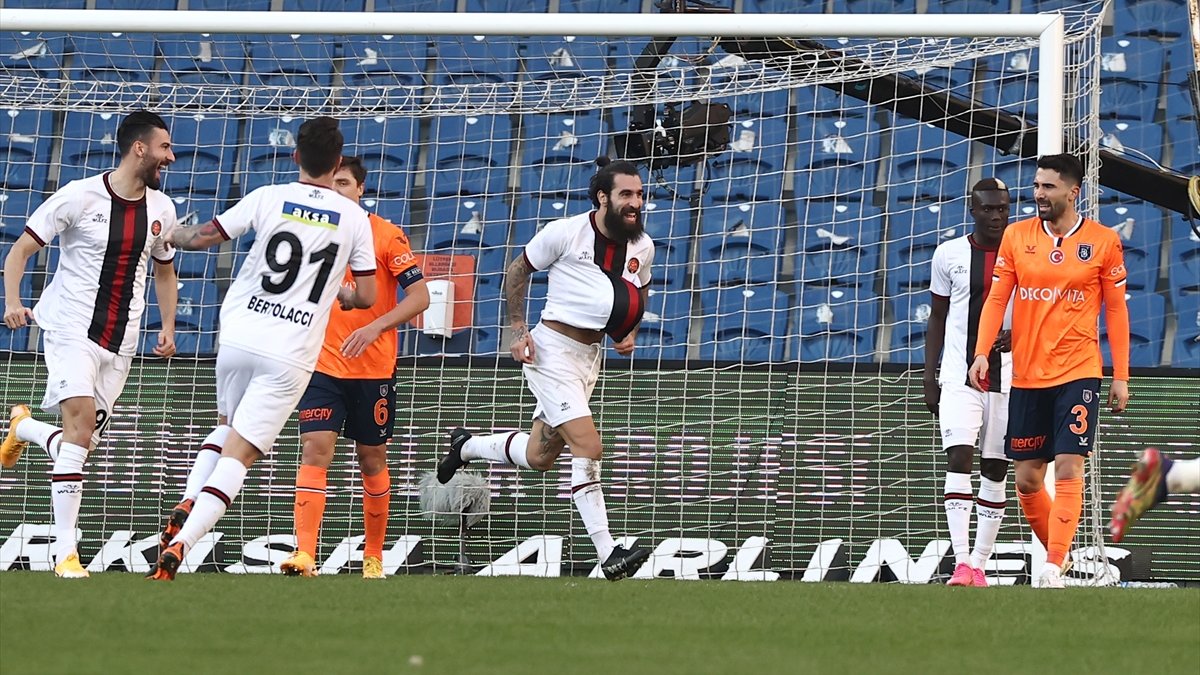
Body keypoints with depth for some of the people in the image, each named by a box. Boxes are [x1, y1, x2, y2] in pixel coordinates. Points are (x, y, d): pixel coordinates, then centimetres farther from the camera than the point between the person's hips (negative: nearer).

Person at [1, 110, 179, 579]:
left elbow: (164, 272, 24)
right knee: (81, 423, -20)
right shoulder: (79, 197, -9)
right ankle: (66, 552, -17)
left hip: (121, 342, 6)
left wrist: (167, 326, 11)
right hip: (72, 329, -5)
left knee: (83, 441, 4)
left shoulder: (161, 209, 7)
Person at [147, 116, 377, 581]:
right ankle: (180, 545, -21)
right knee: (238, 455, -4)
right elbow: (366, 297, 4)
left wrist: (166, 235, 23)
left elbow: (203, 237, 2)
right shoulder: (354, 219, 0)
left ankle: (186, 509, 7)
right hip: (291, 356, -2)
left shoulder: (268, 198, -2)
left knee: (228, 425, 28)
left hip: (238, 338, 2)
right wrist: (343, 296, 27)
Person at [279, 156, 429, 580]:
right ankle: (305, 554, -22)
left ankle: (374, 557, 23)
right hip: (323, 365, 2)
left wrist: (375, 327, -22)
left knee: (372, 460, 9)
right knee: (315, 450, -14)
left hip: (374, 370, -2)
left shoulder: (387, 235, -6)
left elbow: (419, 297, -9)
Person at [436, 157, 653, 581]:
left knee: (539, 457, 13)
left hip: (591, 355, 7)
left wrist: (630, 332, 5)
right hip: (552, 350, -7)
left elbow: (639, 293, 23)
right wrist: (518, 330, -6)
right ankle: (607, 554, -17)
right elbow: (517, 272, 1)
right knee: (588, 447, -18)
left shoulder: (642, 247, 4)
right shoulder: (565, 233, -12)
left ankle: (466, 447, 41)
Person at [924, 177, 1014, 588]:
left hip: (1008, 377, 1)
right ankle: (961, 563, -21)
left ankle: (980, 564, 12)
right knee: (958, 458, -15)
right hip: (959, 376, -1)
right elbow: (937, 319, 11)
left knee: (996, 470, 4)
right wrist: (929, 380, 6)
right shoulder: (950, 254, 4)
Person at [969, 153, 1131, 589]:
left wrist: (1121, 376, 1)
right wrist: (982, 352, -8)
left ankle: (1053, 570, -16)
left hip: (1078, 372, -3)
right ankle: (1058, 554, 23)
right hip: (1026, 375, 3)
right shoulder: (1016, 236, 6)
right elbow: (997, 298, 6)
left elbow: (1116, 310, 4)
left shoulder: (1103, 241, 0)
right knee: (1027, 478, 5)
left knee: (1068, 469, -13)